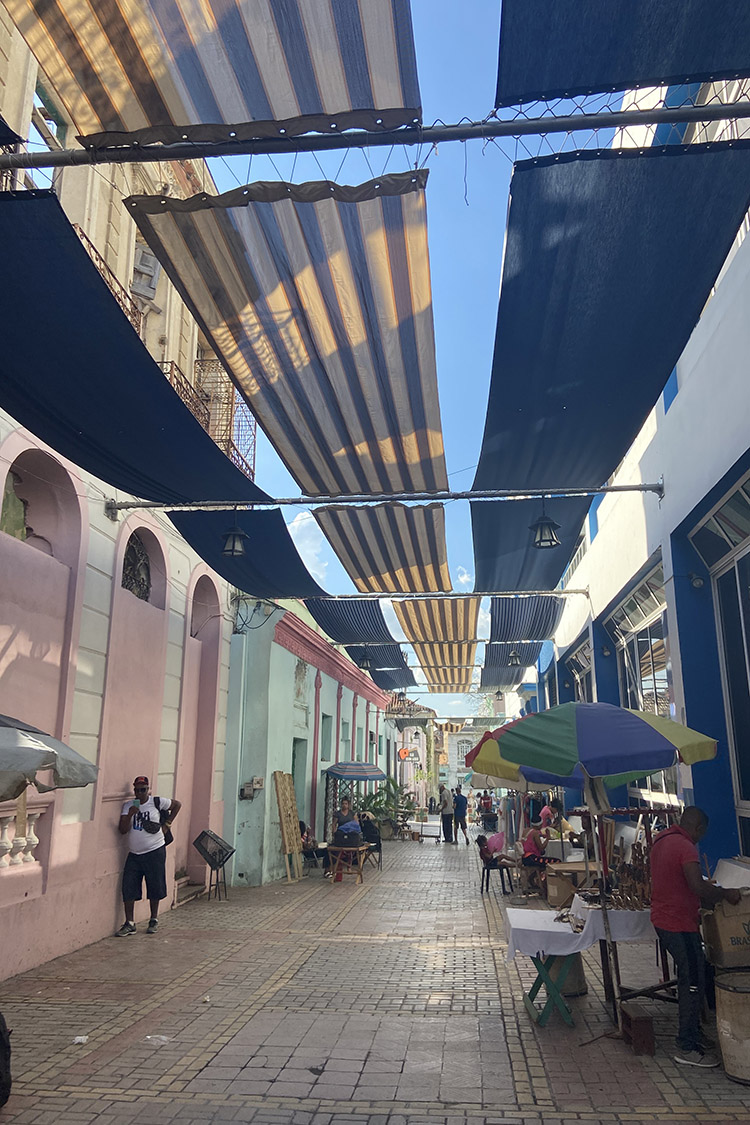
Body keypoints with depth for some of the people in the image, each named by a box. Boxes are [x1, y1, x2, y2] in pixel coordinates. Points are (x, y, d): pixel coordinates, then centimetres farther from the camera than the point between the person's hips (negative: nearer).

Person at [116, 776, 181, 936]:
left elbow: (177, 804, 11)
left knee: (154, 887, 5)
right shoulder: (128, 806, 3)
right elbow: (123, 830, -6)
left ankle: (154, 920, 22)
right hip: (134, 854, 2)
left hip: (155, 852, -2)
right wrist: (131, 814, -21)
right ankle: (129, 924, 8)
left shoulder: (157, 802, -3)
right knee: (128, 888, -3)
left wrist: (167, 822, 5)